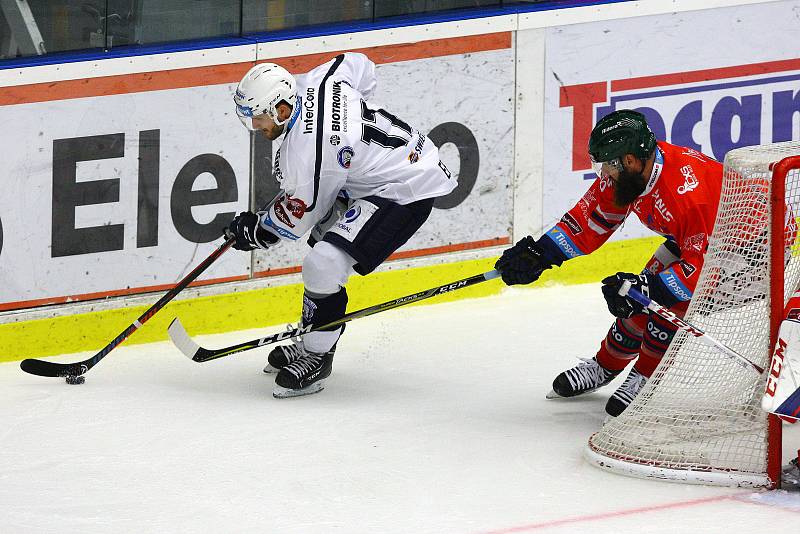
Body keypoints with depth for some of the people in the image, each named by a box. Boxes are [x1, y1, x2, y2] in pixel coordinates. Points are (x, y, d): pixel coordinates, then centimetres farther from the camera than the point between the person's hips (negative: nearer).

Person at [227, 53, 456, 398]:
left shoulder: (307, 150, -27)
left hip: (405, 194, -11)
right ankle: (314, 341, 33)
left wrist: (254, 230, 5)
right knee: (324, 245, 22)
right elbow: (360, 66, 17)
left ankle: (316, 357, -2)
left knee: (324, 264, -18)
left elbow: (298, 220, -13)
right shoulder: (312, 83, -5)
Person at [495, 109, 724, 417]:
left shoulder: (688, 191, -38)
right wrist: (539, 253, -8)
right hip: (687, 240, 9)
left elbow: (701, 266, -36)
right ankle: (605, 365, 28)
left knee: (673, 301, -23)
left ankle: (645, 378, -4)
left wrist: (646, 287, -39)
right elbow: (593, 218, -1)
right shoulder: (623, 174, -13)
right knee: (639, 301, 5)